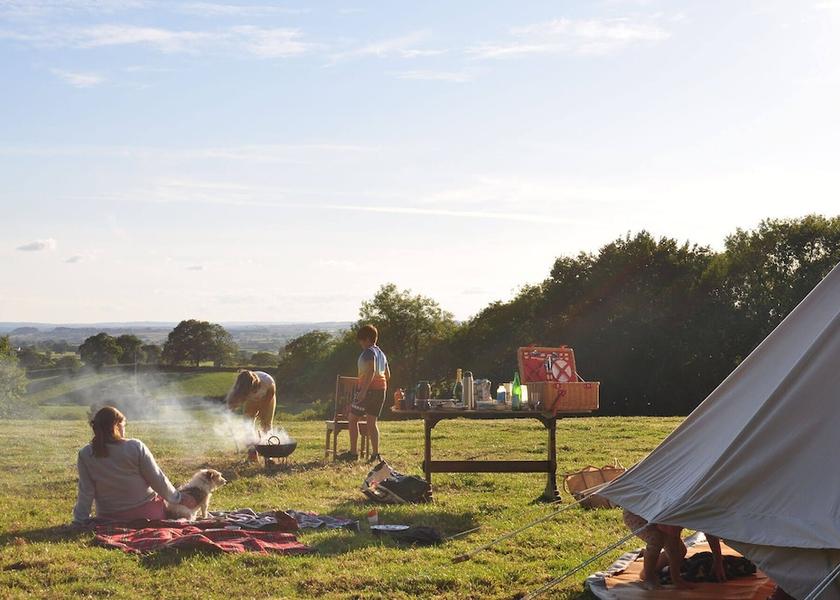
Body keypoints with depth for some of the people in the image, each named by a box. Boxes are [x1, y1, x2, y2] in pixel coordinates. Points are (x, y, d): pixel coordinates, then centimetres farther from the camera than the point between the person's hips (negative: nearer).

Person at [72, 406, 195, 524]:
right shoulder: (136, 447, -9)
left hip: (111, 519, 2)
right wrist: (179, 498, 8)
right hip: (145, 512, -2)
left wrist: (79, 522, 4)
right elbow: (157, 480, -5)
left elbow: (86, 493, -5)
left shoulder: (85, 455, -5)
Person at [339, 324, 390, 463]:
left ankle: (353, 452, -4)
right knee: (372, 421, 10)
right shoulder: (381, 353, 17)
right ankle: (375, 454, 3)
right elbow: (387, 375, 20)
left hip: (368, 389, -9)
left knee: (352, 418, -1)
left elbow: (371, 371, -24)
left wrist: (363, 390, -28)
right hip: (381, 389, 9)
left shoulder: (368, 352, -11)